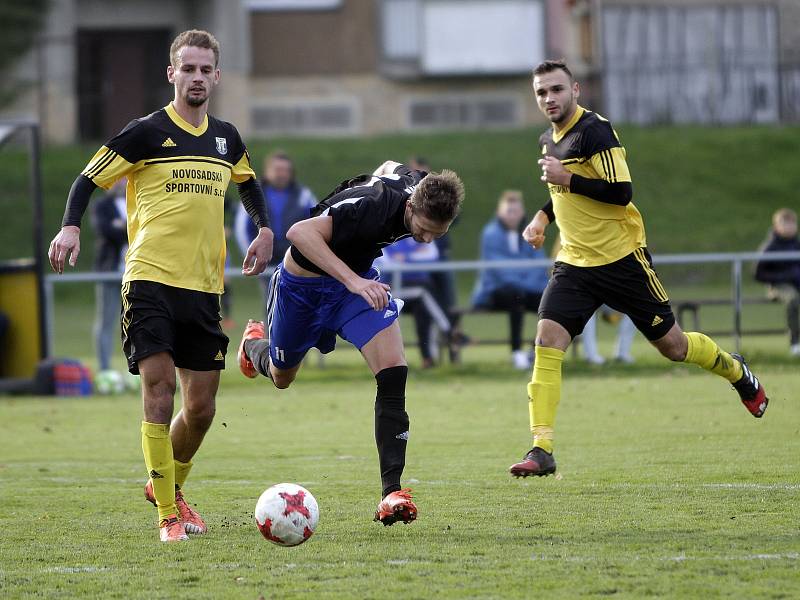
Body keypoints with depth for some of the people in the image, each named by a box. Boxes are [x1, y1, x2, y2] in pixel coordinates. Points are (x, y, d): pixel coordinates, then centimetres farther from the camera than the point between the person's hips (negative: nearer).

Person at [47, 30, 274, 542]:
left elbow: (248, 182, 33)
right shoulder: (145, 133, -3)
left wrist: (264, 230, 17)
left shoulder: (226, 139, 13)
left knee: (201, 408, 7)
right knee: (159, 388, -15)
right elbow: (89, 180, 0)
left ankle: (169, 485, 33)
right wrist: (71, 227, -18)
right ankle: (168, 515, -11)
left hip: (204, 287, 5)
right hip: (150, 281, -5)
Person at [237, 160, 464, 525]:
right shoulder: (371, 207, -40)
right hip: (303, 282, -5)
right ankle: (254, 344, 60)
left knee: (393, 371, -18)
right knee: (281, 377, 21)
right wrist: (352, 281, -54)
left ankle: (391, 492, -18)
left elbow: (390, 166, 6)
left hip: (358, 278, 5)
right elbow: (300, 233, -46)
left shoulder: (423, 187, -18)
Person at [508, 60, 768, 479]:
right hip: (574, 263, 6)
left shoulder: (593, 131, -16)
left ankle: (738, 372, 38)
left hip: (621, 259, -6)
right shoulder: (549, 140, 10)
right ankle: (541, 451, -17)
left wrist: (566, 178, -23)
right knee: (547, 342, -14)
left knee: (671, 346, 6)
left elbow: (621, 192, -23)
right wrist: (542, 217, 16)